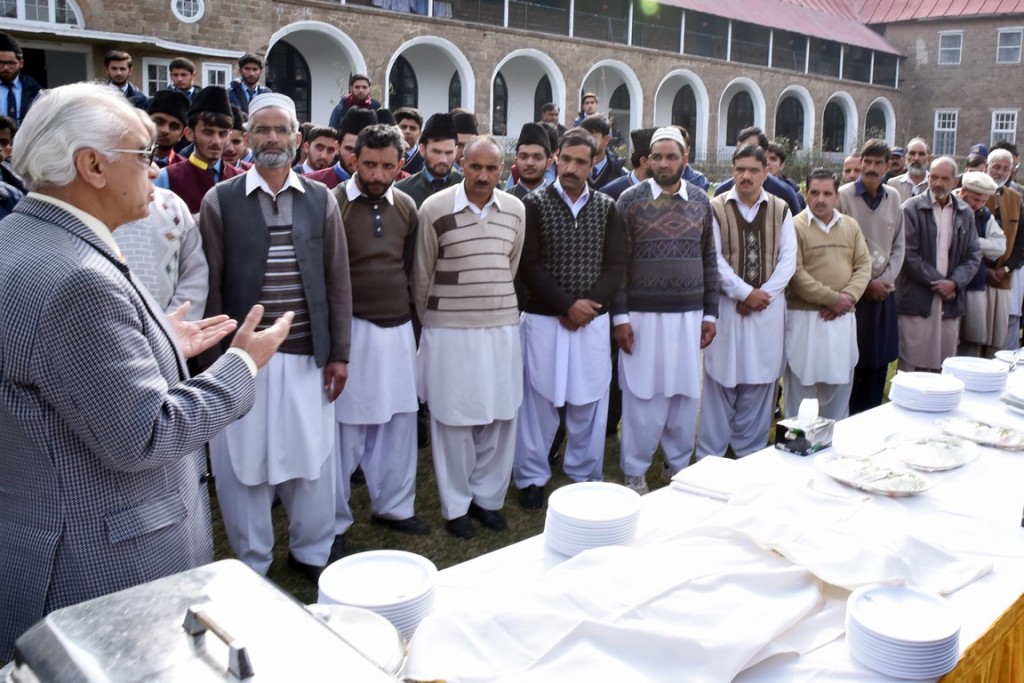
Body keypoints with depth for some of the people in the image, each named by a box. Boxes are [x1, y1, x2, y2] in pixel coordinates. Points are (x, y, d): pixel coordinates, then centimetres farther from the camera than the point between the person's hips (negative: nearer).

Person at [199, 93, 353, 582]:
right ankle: (251, 564, 26)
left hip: (308, 357, 2)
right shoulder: (220, 201, 0)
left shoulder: (321, 200, 6)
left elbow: (338, 281, 6)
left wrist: (339, 353, 2)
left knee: (313, 458, 10)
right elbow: (210, 286, 0)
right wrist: (213, 359, -3)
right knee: (245, 463, 7)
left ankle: (311, 552, 31)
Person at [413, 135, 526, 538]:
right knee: (454, 419, 5)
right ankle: (455, 506, 22)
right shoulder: (435, 209, -8)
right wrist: (428, 321, 9)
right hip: (451, 329, -3)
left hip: (502, 327, 4)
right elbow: (422, 274, 1)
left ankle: (488, 497, 27)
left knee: (500, 417, 9)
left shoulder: (515, 209, 4)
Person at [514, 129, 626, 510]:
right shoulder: (534, 204, -2)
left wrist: (589, 304, -12)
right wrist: (567, 304, -14)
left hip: (593, 319, 2)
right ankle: (532, 478, 19)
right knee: (539, 401, 6)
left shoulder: (606, 208, 6)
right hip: (544, 318, -2)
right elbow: (530, 265, -8)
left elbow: (615, 265, 2)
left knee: (589, 402, 9)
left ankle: (585, 476, 24)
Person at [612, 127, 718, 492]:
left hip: (689, 316, 3)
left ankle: (679, 464, 28)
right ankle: (635, 471, 18)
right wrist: (619, 316, -9)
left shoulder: (700, 201, 7)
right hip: (642, 315, -3)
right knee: (642, 395, 4)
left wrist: (710, 313, 7)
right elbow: (618, 262, -5)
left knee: (685, 394, 10)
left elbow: (709, 261, 11)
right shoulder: (631, 199, -3)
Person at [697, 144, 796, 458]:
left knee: (759, 382, 8)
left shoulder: (780, 210, 6)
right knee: (721, 380, 3)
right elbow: (714, 260, -8)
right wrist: (745, 292, -13)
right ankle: (711, 456, 14)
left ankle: (750, 452, 21)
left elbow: (788, 259, 1)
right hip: (726, 305, -2)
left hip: (768, 306, 2)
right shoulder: (716, 208, -2)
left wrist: (763, 294, -11)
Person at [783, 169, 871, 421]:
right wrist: (833, 298, -15)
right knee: (802, 387, 1)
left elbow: (864, 266, 8)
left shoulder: (851, 226, 12)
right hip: (805, 317, -5)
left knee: (840, 385, 12)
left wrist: (847, 297, -10)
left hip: (843, 318, 5)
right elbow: (796, 273, -13)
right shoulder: (795, 226, -5)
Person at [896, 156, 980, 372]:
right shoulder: (912, 208, -2)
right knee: (911, 364, -1)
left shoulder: (965, 213, 12)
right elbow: (909, 254, -8)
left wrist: (954, 283, -7)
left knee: (943, 368, 5)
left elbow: (973, 256, 10)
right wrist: (936, 282, -10)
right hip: (916, 301, -4)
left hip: (950, 301, 4)